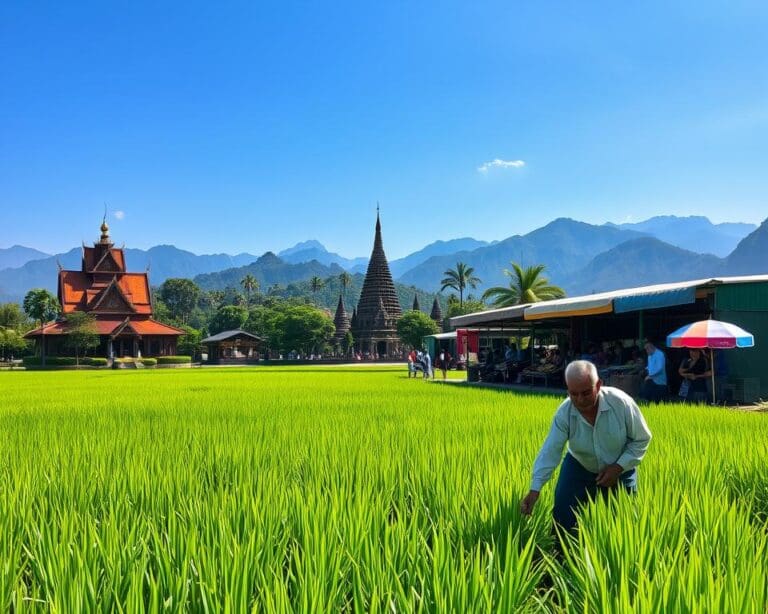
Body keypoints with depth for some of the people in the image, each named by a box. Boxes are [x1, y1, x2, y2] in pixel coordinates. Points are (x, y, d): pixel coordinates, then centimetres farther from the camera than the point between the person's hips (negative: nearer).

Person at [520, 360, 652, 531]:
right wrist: (535, 489, -35)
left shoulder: (621, 402, -29)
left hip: (620, 468, 0)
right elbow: (550, 451, -26)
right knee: (564, 514, -7)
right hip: (580, 466, 1)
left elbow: (642, 439, -15)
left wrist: (618, 468, -24)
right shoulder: (564, 413, -25)